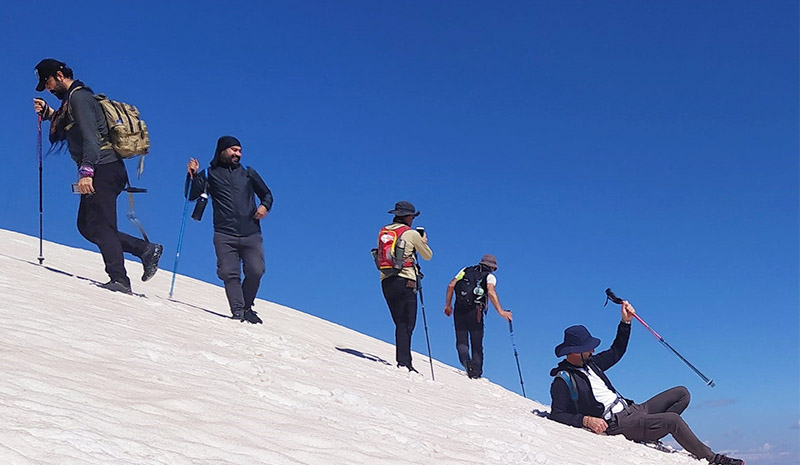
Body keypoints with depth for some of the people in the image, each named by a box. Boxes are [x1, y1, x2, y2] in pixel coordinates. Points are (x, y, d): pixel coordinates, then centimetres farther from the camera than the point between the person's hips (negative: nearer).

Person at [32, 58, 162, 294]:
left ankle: (119, 280, -16)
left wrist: (86, 171, -26)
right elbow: (74, 127, 39)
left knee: (99, 226, -13)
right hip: (101, 171, 10)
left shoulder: (78, 97, -8)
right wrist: (48, 113, 26)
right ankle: (146, 249, 7)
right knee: (87, 226, 10)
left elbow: (90, 136, -19)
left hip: (103, 170, -10)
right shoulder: (72, 99, 23)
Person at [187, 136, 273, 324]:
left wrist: (265, 206, 4)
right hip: (224, 235, -2)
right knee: (229, 274, -13)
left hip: (251, 235, 2)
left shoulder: (248, 173, 20)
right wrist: (193, 176, -15)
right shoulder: (210, 174, 12)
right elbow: (192, 196, 1)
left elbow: (267, 194, 27)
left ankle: (246, 308, 10)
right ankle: (238, 311, -12)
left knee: (255, 272, -9)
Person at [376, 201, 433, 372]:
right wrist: (424, 242, 31)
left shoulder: (383, 232, 15)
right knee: (407, 324, -7)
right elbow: (428, 256, 10)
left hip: (385, 281, 6)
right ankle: (403, 361, -16)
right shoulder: (411, 233, 0)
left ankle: (403, 359, 11)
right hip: (405, 281, -6)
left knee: (400, 323, 13)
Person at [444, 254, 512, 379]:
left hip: (459, 309, 2)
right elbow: (491, 291, -13)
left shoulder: (466, 270, 19)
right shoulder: (490, 276, 8)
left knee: (461, 340, 6)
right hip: (475, 312, -2)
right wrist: (500, 311, -18)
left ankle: (465, 359, -21)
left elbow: (451, 285, 8)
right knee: (477, 344, 10)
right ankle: (476, 371, 1)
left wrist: (448, 305, 12)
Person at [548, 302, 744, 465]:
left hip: (633, 409, 10)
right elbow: (557, 414, -14)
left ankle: (650, 433, -3)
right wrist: (586, 420, -27)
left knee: (682, 393, 7)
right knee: (673, 420, -23)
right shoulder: (562, 381, -10)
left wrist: (625, 322, 15)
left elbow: (616, 352, 25)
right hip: (616, 424, -9)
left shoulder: (590, 363, 14)